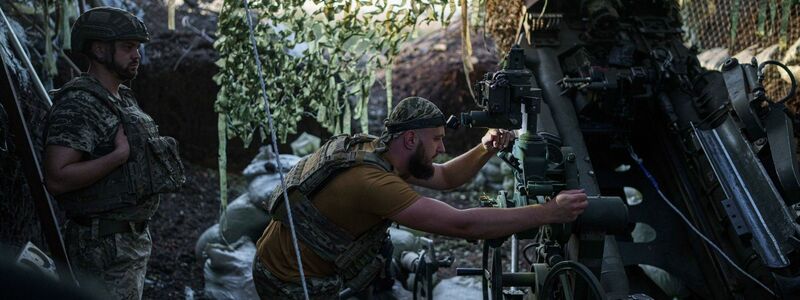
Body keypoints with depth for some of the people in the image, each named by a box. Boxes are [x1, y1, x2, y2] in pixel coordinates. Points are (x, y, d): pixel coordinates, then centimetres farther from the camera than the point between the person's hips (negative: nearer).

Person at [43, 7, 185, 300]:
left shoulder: (123, 98, 12)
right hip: (105, 245, -10)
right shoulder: (77, 105, -18)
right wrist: (120, 155, -26)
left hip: (135, 239, 10)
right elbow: (56, 179, -26)